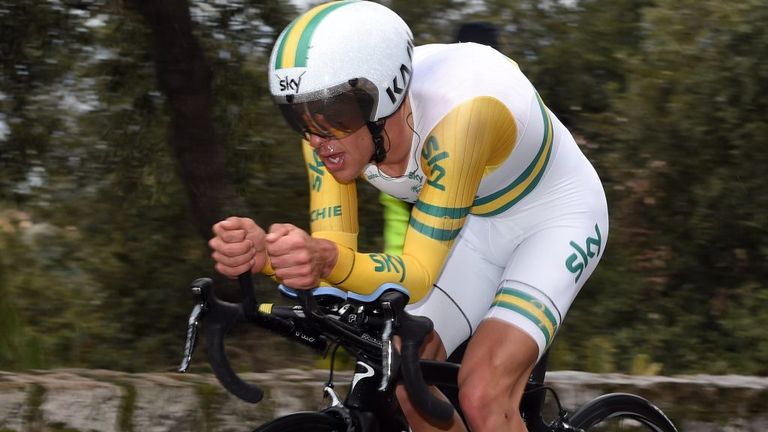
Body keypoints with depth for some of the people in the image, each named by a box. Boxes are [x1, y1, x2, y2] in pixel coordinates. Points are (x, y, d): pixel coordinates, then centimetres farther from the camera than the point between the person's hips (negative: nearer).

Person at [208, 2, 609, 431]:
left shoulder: (458, 111, -38)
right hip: (477, 225, 6)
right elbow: (332, 263, -21)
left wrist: (330, 261, -55)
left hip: (554, 216, -6)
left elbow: (419, 273, -36)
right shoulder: (331, 127, -20)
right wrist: (266, 254, -42)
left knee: (482, 397, -23)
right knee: (400, 383, -7)